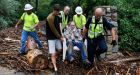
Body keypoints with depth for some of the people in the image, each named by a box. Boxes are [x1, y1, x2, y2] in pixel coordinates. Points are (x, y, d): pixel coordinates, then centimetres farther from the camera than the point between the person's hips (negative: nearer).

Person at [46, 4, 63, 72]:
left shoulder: (57, 17, 4)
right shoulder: (50, 18, -22)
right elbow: (53, 29, -19)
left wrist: (60, 36, 5)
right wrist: (60, 37, -11)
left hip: (57, 37, 8)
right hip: (51, 38, -8)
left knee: (59, 49, 18)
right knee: (53, 54, -7)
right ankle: (55, 68, -2)